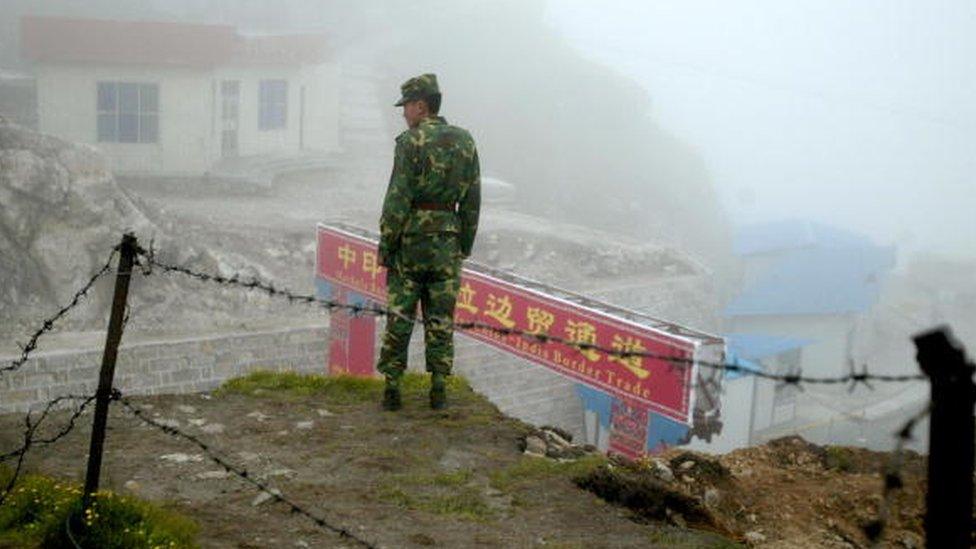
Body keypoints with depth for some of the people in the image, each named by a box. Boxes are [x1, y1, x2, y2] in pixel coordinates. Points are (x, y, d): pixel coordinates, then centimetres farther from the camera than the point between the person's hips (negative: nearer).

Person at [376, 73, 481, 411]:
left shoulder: (411, 142, -9)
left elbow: (398, 199, -13)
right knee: (441, 319, 9)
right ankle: (439, 390, 9)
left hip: (410, 240, -4)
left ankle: (392, 389, 6)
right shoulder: (465, 142, 7)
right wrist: (465, 247, 15)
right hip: (447, 241, 4)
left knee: (400, 317, 3)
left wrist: (385, 245, -6)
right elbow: (472, 201, 8)